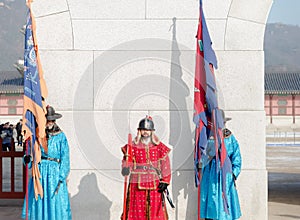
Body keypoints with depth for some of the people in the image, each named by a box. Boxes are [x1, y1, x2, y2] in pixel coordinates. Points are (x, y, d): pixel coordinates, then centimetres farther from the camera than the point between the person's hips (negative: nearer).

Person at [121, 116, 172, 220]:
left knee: (155, 210, 0)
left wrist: (164, 181, -3)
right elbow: (127, 161, 2)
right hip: (137, 184, 0)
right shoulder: (133, 147, 5)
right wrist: (125, 169, -21)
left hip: (154, 183, 0)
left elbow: (165, 165, 4)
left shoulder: (159, 147, 5)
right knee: (137, 210, -1)